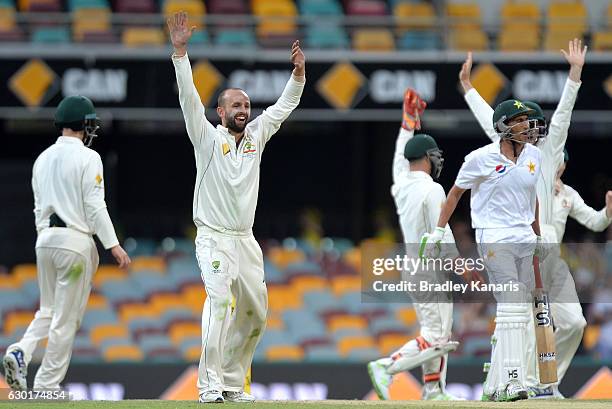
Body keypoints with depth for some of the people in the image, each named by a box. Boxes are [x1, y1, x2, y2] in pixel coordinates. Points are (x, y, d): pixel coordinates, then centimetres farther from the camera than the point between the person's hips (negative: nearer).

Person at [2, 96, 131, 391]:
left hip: (45, 240, 6)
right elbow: (94, 206, -14)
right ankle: (46, 386, 1)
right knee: (66, 318, 1)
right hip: (76, 239, -6)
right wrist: (113, 245, -14)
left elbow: (39, 208, 16)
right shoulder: (87, 158, -8)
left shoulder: (43, 158, 12)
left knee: (49, 310, 18)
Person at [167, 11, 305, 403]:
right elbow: (189, 97, -12)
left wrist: (299, 73, -1)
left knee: (255, 312, 9)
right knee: (220, 300, -25)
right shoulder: (208, 138, -2)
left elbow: (284, 106, 14)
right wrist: (180, 51, -22)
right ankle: (210, 385, -31)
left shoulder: (255, 136, 12)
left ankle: (232, 383, 20)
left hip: (247, 241, 7)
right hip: (214, 239, -7)